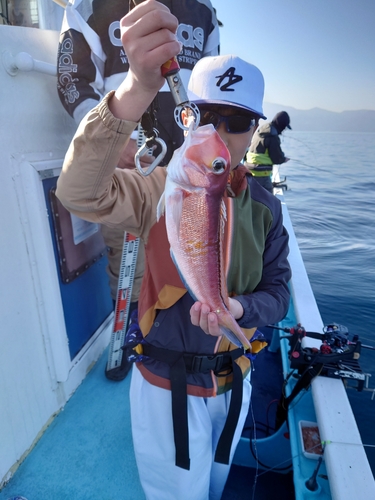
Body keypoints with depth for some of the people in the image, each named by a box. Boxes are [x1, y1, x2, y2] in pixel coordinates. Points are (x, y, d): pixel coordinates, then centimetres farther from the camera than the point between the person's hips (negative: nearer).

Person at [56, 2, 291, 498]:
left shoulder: (265, 207, -5)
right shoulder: (162, 190, -19)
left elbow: (277, 292, -2)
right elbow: (80, 191, -39)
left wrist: (238, 307, -24)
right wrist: (140, 88, -52)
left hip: (234, 380, 5)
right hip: (169, 385, -4)